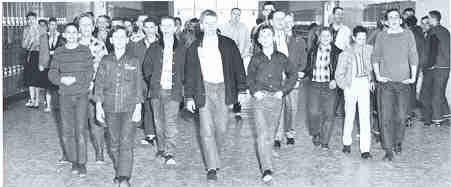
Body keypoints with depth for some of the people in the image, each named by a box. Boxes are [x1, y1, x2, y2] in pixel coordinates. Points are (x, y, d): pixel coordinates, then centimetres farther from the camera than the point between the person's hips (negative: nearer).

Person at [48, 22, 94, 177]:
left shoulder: (85, 51, 2)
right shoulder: (58, 52, 7)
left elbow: (90, 73, -2)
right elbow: (52, 73, 5)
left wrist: (74, 79, -16)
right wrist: (62, 79, -15)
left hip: (82, 95, -2)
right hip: (65, 96, 2)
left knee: (80, 130, -7)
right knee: (67, 131, 5)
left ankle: (82, 163, 3)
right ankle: (73, 161, 19)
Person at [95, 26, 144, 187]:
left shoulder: (134, 62, 5)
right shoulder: (105, 61, 8)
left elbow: (139, 86, 4)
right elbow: (99, 84, 9)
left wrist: (138, 108, -3)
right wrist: (98, 106, 3)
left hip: (129, 108, -2)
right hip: (110, 108, 2)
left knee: (126, 143, -11)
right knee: (114, 144, 8)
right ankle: (118, 172, 23)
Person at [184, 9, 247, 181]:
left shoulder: (228, 44, 4)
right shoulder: (194, 47, 5)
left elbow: (238, 66, 5)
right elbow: (190, 73, 8)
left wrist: (242, 89, -1)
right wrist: (189, 97, 4)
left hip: (223, 90, 1)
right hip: (204, 91, 0)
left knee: (221, 128, 8)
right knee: (207, 129, -5)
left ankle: (215, 152, 34)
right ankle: (212, 167, 0)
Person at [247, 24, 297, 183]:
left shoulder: (281, 58, 6)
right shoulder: (256, 59, 6)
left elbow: (293, 74, 13)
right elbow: (250, 77, 17)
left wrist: (283, 90, 3)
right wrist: (254, 91, 0)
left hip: (276, 99, 2)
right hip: (260, 99, -1)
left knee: (270, 134, 9)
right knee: (262, 134, -13)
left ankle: (264, 161, 27)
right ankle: (267, 169, -16)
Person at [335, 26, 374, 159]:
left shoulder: (369, 50, 2)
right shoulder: (346, 53, -4)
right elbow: (339, 74, 2)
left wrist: (371, 80, 8)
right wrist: (345, 86, -3)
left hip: (365, 84, 1)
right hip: (351, 85, -1)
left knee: (365, 116, -5)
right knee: (349, 115, 9)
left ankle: (365, 149, -4)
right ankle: (347, 143, 29)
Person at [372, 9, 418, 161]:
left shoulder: (408, 35, 5)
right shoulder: (381, 36, 5)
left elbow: (413, 57, 6)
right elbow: (375, 57, 9)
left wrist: (413, 77, 0)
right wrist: (378, 76, 0)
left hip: (403, 82, 1)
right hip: (385, 82, -1)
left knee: (401, 116, 3)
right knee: (386, 117, -4)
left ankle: (398, 141, 28)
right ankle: (388, 150, 1)